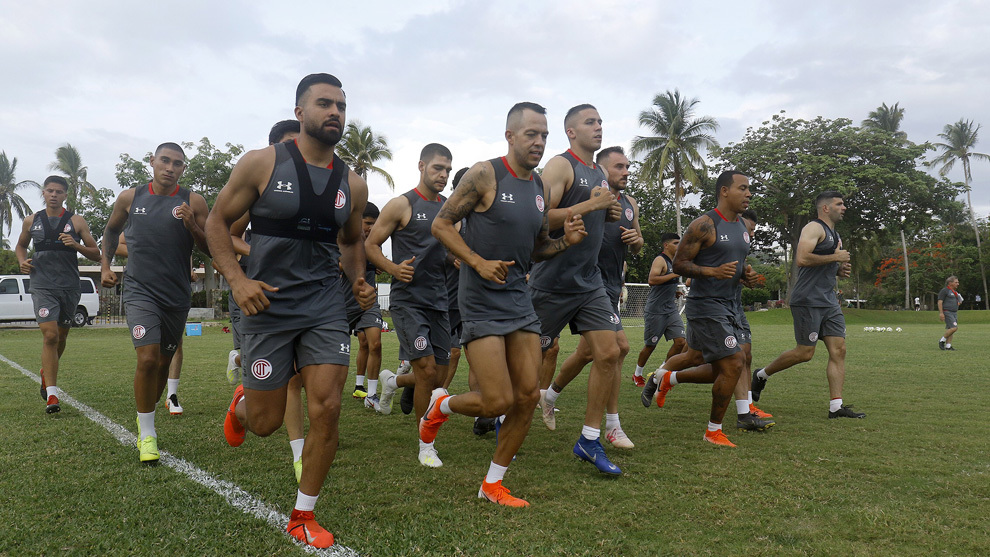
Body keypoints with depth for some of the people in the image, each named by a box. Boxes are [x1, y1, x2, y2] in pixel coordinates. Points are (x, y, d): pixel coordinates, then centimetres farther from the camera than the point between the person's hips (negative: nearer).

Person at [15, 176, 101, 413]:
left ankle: (47, 373, 43)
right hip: (42, 285, -1)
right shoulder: (31, 222, 9)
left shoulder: (76, 221, 4)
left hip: (70, 286, 1)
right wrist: (22, 261, 5)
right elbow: (20, 246, 26)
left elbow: (96, 254, 4)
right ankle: (51, 394, -15)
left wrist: (76, 245, -14)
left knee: (61, 336, 14)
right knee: (50, 335, -15)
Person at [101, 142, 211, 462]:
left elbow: (211, 249, -1)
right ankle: (146, 434, -1)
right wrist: (105, 266, 13)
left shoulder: (193, 202, 0)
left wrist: (191, 226, -17)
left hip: (177, 295, 1)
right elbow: (111, 231, 23)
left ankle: (145, 418, 38)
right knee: (147, 359, -16)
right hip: (140, 290, -1)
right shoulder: (130, 198, 5)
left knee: (164, 362, 13)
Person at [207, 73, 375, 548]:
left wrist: (359, 281, 2)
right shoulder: (261, 163, -6)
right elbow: (217, 221, 1)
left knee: (326, 410, -7)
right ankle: (241, 403, 46)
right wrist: (237, 280, -13)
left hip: (326, 306, 3)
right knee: (265, 423, 6)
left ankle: (303, 516, 15)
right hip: (268, 305, -2)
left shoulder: (352, 184, 5)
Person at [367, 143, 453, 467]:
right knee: (427, 370, -13)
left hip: (438, 300, 6)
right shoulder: (402, 205, -3)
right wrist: (393, 268, -20)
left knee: (439, 377, 7)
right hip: (408, 299, -6)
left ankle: (392, 381, 39)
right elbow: (370, 245, -3)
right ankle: (426, 445, 6)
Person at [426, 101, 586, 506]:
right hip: (481, 301, -7)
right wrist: (480, 263, -19)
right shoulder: (485, 175, -10)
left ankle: (492, 484, 20)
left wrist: (566, 240, -1)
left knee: (528, 396, 4)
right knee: (498, 401, -10)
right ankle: (441, 405, 24)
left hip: (519, 298, 7)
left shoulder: (540, 188, 10)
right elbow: (441, 224, -8)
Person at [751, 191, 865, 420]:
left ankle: (836, 406, 1)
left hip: (829, 302, 9)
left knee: (839, 350, 0)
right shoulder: (814, 228, -8)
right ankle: (761, 375, 14)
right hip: (808, 300, -9)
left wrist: (840, 269, 12)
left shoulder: (834, 235, 23)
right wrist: (835, 257, -14)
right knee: (805, 352, -6)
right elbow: (802, 259, -23)